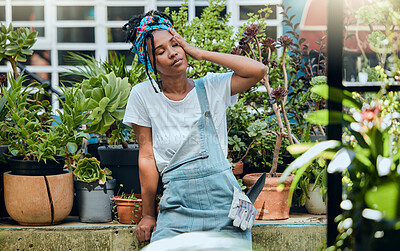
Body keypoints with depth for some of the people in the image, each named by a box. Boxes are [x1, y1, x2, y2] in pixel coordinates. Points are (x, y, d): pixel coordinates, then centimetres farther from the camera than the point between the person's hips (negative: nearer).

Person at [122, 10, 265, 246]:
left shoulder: (211, 87, 6)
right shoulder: (143, 95, 3)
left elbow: (258, 70, -9)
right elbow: (147, 156, 4)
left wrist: (200, 53, -4)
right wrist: (148, 214, 6)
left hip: (224, 198, 1)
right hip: (178, 204, -1)